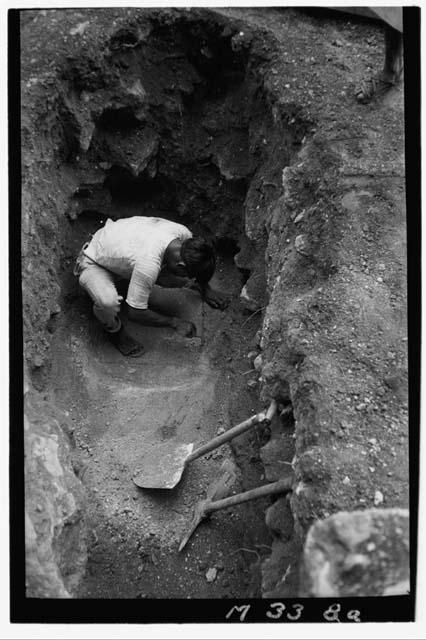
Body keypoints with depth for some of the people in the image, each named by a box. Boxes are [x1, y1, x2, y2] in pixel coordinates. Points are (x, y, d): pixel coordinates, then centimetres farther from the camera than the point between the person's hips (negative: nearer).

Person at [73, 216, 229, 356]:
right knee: (108, 303, -42)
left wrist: (205, 289, 11)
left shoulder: (184, 233, -23)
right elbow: (135, 313, -30)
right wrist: (174, 322, -22)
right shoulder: (149, 265, -44)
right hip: (94, 263, -7)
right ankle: (114, 329, -5)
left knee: (186, 280, -9)